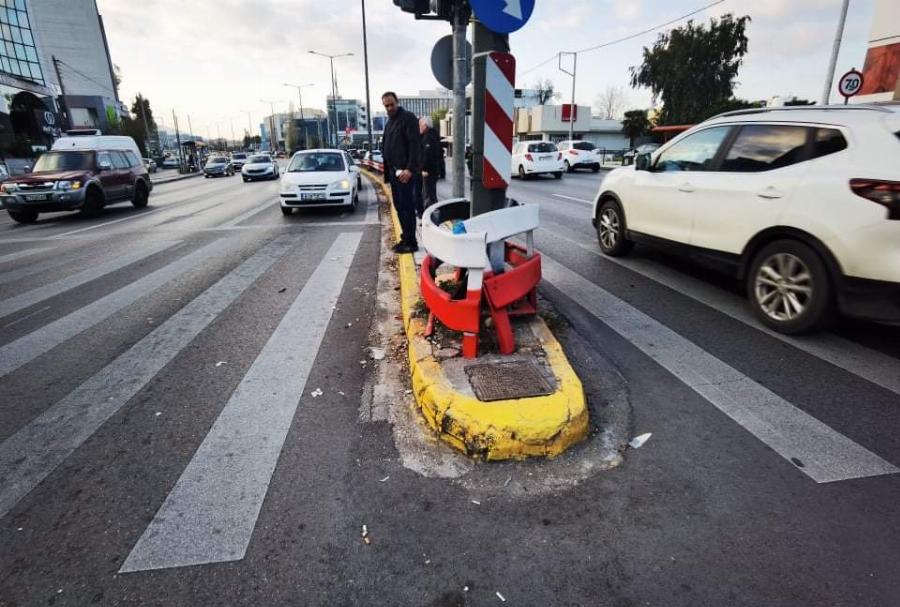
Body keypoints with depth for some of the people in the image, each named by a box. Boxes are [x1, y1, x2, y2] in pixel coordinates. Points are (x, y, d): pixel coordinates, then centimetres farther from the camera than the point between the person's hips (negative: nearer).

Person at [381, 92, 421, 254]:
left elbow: (415, 145, -17)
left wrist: (410, 169, -24)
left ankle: (411, 242, -2)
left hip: (404, 171, -9)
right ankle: (405, 239, 18)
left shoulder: (408, 118, -8)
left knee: (407, 206, -7)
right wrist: (387, 170, 15)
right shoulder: (389, 122, 20)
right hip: (394, 171, 9)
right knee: (399, 207, 11)